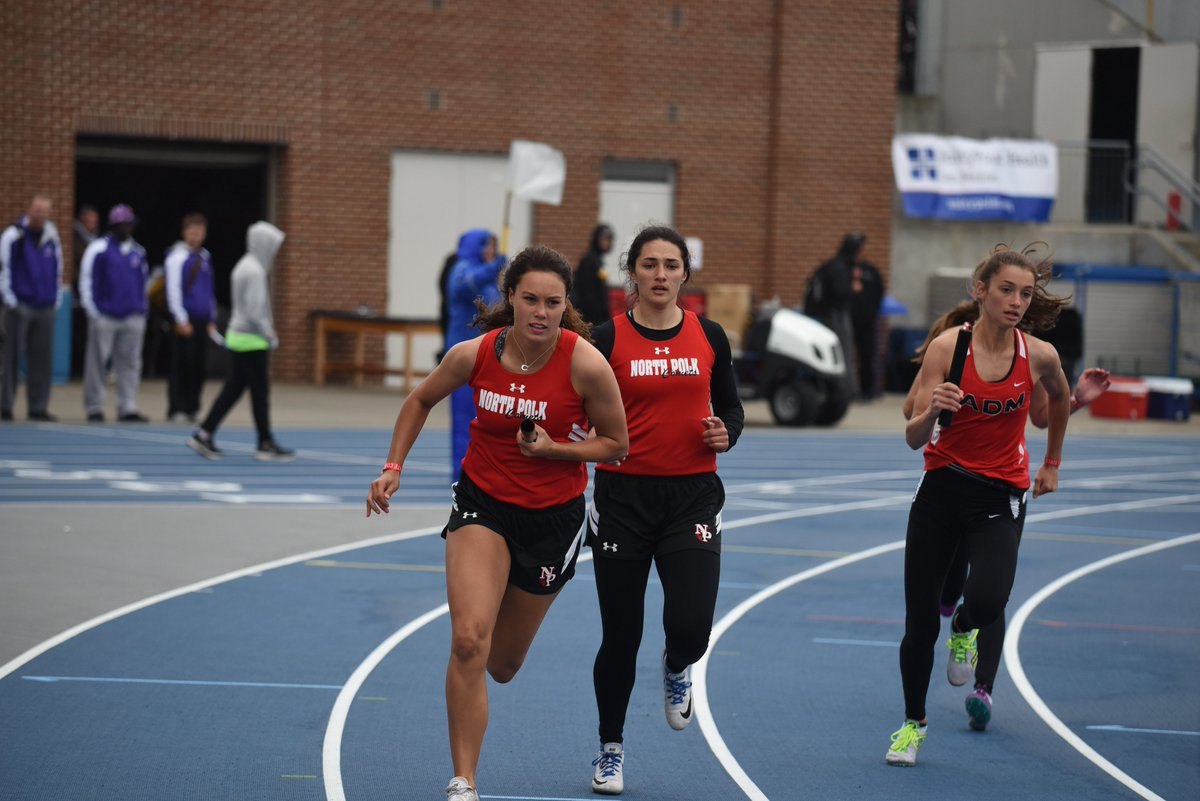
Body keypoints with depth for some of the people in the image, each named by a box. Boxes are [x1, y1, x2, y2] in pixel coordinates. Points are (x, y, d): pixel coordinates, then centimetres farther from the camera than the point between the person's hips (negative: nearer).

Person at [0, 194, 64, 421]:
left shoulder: (52, 238, 12)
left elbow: (58, 271, 20)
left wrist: (56, 300, 13)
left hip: (45, 308, 5)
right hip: (20, 306, -5)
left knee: (42, 358, 4)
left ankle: (38, 407, 9)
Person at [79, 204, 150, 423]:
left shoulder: (138, 252, 14)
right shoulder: (99, 250, -2)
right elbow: (86, 281, -2)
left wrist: (141, 311, 15)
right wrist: (93, 312, -7)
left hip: (132, 319, 5)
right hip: (104, 316, -5)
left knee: (130, 364, 2)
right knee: (97, 363, -2)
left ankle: (128, 408, 5)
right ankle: (94, 408, 3)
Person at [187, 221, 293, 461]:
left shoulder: (244, 266, 13)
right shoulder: (254, 271, -18)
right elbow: (254, 311, -22)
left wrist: (268, 331, 17)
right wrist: (270, 336, -11)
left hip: (237, 337, 10)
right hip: (253, 341, -10)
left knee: (233, 388, 11)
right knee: (260, 392, -1)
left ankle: (203, 435, 9)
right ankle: (265, 444, 7)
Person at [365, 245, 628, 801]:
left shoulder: (586, 364, -20)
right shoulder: (474, 355, -14)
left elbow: (616, 444, -7)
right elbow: (421, 401, 7)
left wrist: (554, 448, -22)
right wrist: (393, 468, 0)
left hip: (553, 515, 0)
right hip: (482, 504, 0)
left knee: (502, 665, 12)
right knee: (468, 641, -21)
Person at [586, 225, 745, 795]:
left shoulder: (709, 337, 4)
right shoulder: (608, 338, -3)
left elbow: (731, 409, 14)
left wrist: (725, 433, -6)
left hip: (691, 496, 1)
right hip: (624, 496, -1)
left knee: (690, 628, -15)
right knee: (620, 636, 4)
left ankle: (676, 668, 24)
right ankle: (611, 749, 26)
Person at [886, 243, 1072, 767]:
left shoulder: (1039, 355, -6)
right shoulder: (947, 346, -11)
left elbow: (1059, 398, 19)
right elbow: (914, 438, -13)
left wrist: (1052, 462, 25)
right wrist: (931, 412, -33)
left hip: (1000, 497, 0)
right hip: (942, 488, 0)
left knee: (987, 602, -24)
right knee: (920, 623, 2)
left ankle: (964, 628, 15)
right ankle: (913, 723, 27)